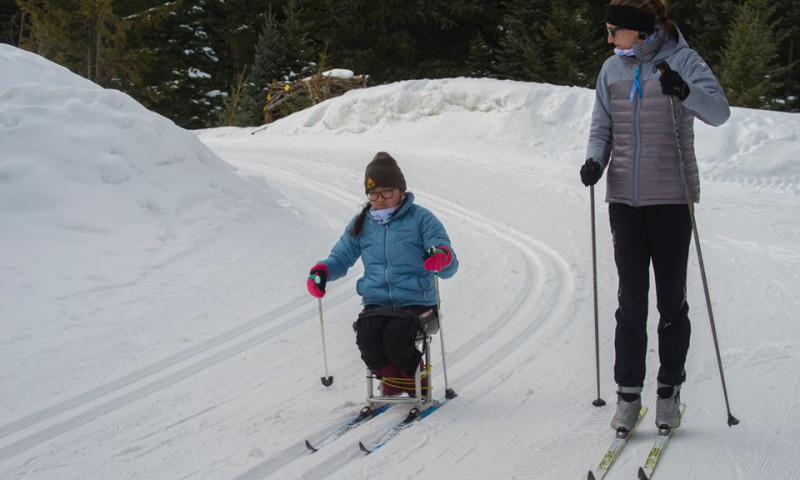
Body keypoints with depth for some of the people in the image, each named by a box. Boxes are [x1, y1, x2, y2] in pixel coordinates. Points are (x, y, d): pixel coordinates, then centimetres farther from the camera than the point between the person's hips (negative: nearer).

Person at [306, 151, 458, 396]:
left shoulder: (421, 219, -1)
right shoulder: (361, 224, 12)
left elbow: (449, 267, -6)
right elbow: (341, 257, 20)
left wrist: (443, 257, -32)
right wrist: (322, 271, -4)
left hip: (416, 304, -3)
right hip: (376, 304, 3)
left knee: (395, 340, -30)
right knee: (367, 340, -28)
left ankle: (417, 385, 2)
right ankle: (392, 379, 4)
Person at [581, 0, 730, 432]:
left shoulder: (681, 60, -6)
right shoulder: (613, 69, 7)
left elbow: (719, 112, -16)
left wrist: (685, 92, -35)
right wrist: (594, 161, -7)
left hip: (671, 198, -3)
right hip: (624, 198, 3)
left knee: (671, 299, 4)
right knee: (630, 300, 5)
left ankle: (669, 391, 16)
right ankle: (628, 393, 11)